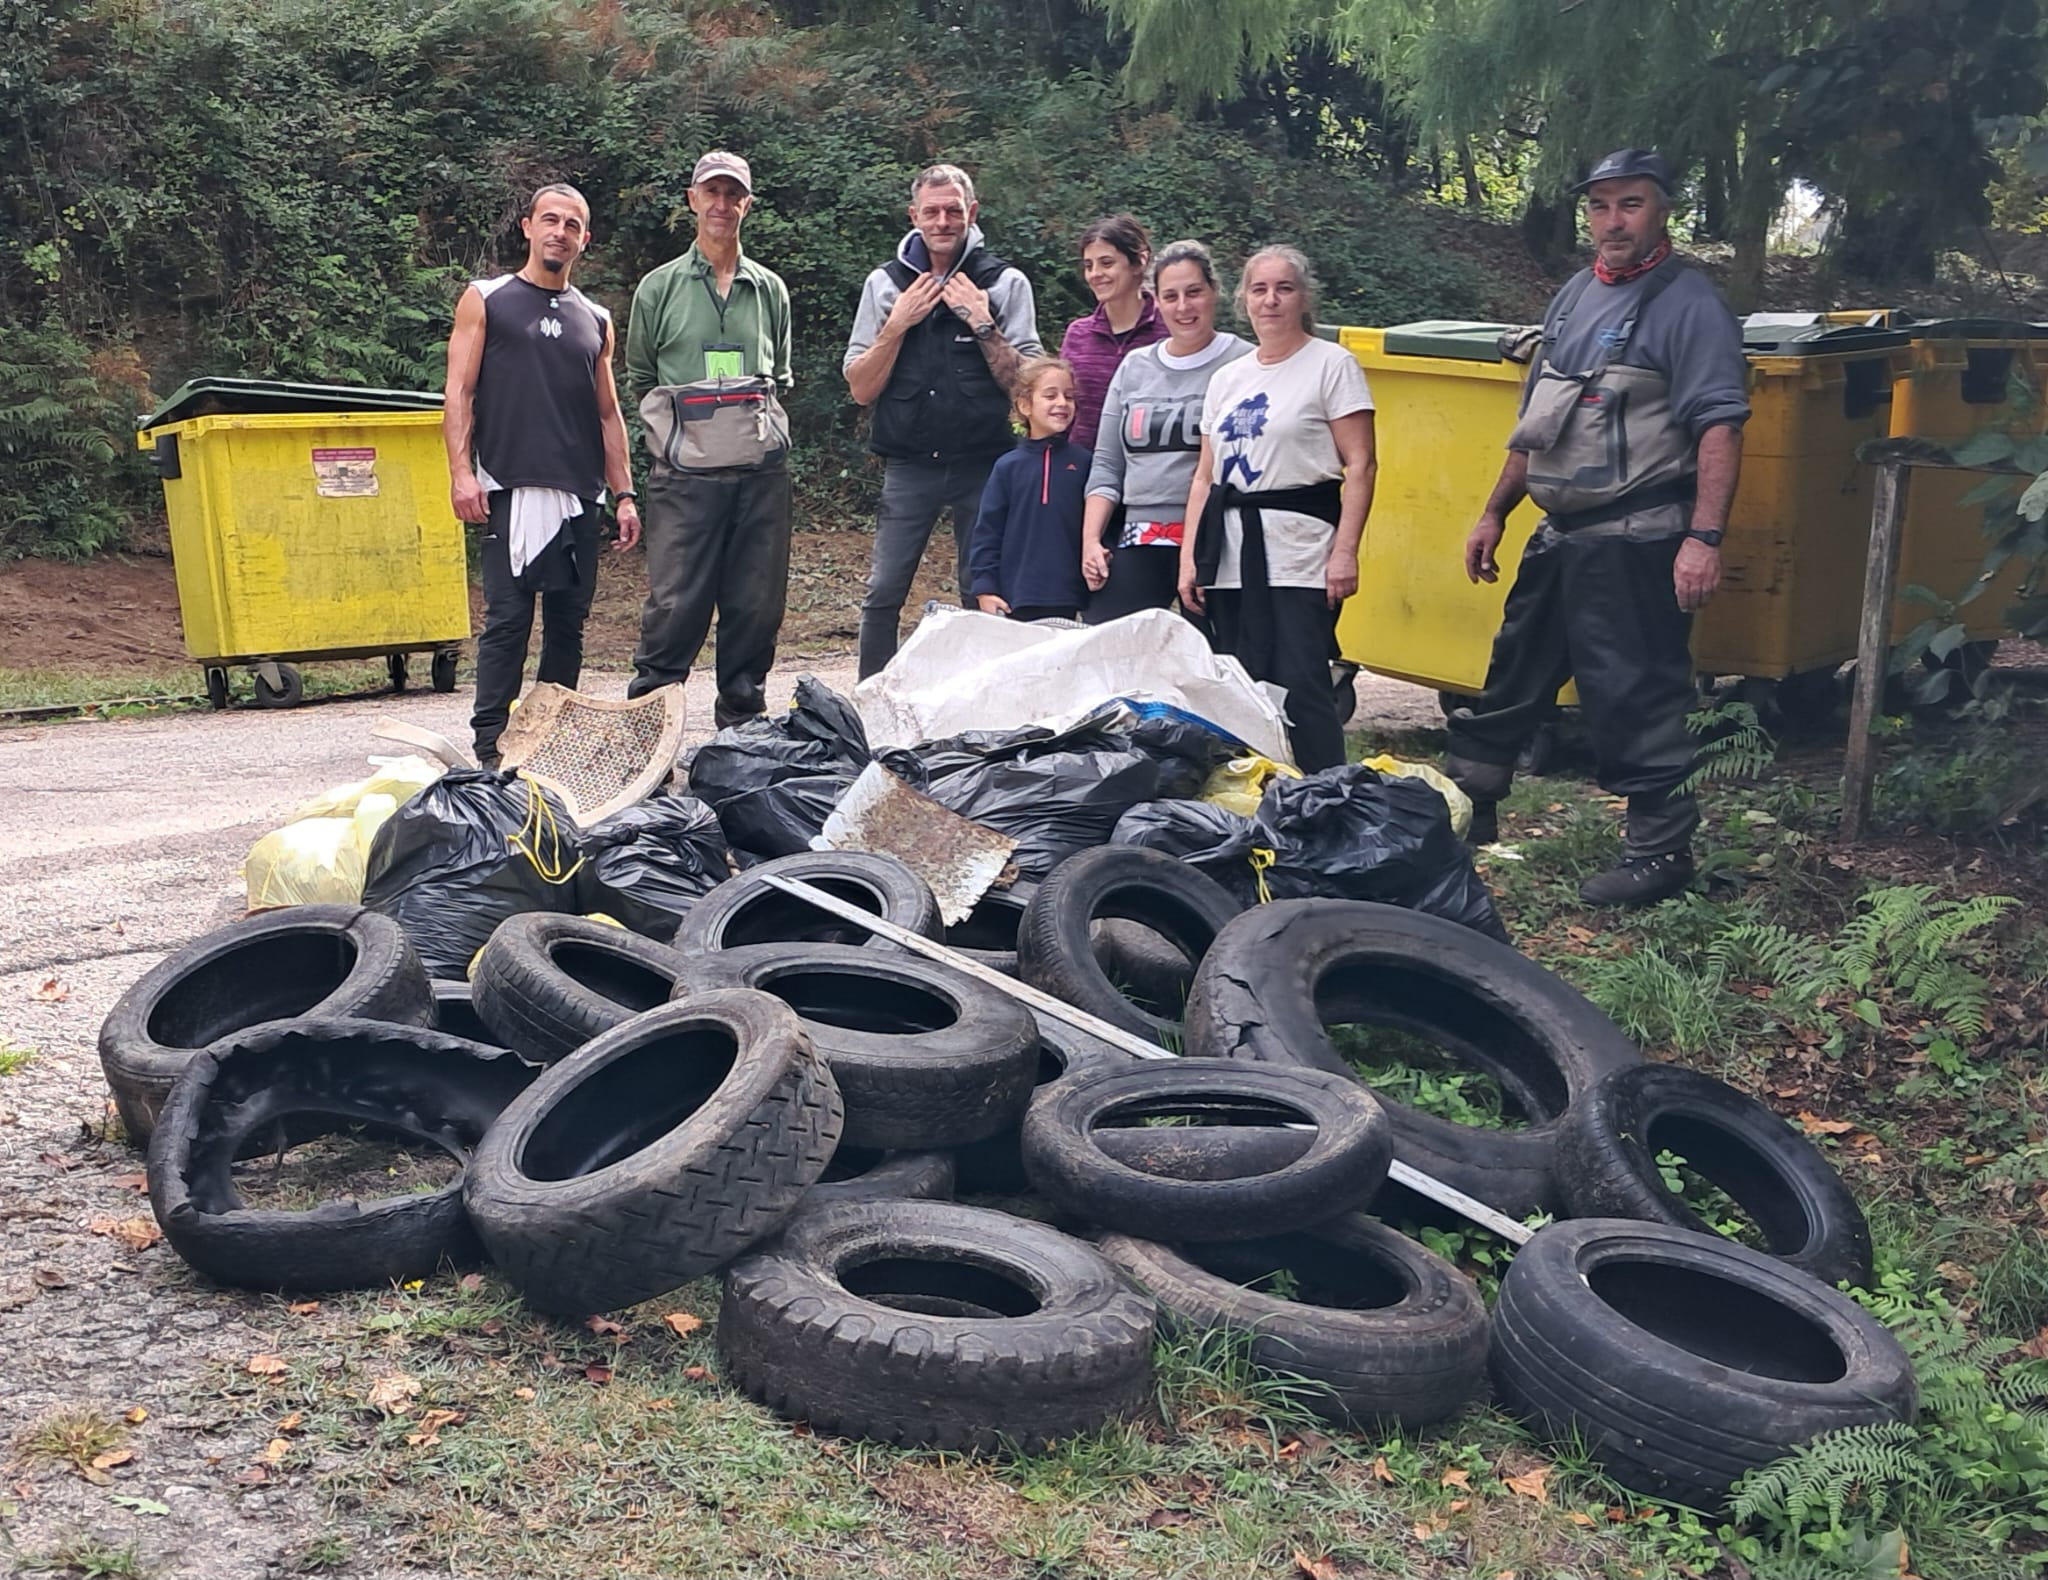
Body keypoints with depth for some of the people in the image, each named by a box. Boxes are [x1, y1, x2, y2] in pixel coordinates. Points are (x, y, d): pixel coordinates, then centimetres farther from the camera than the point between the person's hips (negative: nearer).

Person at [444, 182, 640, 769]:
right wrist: (460, 471, -11)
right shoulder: (486, 300, 8)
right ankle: (489, 745, -5)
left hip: (580, 494, 4)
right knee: (508, 620, -8)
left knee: (569, 621, 5)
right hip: (512, 489, -4)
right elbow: (459, 390, 1)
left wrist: (624, 493, 11)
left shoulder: (595, 319, 19)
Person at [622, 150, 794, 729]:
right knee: (675, 603, -8)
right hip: (685, 470, -2)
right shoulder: (660, 287, 9)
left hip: (761, 470, 3)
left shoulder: (771, 289, 16)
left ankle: (742, 724, 16)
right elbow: (638, 381, 14)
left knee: (756, 604, 5)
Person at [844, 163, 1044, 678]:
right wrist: (898, 324, -7)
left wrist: (982, 324, -11)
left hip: (982, 464, -1)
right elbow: (861, 389, 4)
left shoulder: (1006, 283, 4)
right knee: (884, 593, -2)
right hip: (908, 465, 1)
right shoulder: (885, 283, 8)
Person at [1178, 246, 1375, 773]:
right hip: (1231, 556, 6)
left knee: (1301, 687, -14)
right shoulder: (1226, 378, 19)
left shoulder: (1331, 364, 1)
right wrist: (1190, 557, 11)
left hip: (1299, 555, -6)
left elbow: (1359, 466, -5)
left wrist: (1345, 551, -14)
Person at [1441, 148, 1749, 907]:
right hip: (1560, 534, 8)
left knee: (1637, 699, -4)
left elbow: (1720, 428, -17)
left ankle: (1661, 851, 8)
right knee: (1513, 675, 17)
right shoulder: (1576, 296, 15)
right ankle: (1462, 809, 31)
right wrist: (1494, 513, 20)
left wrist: (1704, 537, -25)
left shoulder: (1688, 304, -9)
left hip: (1637, 545, -8)